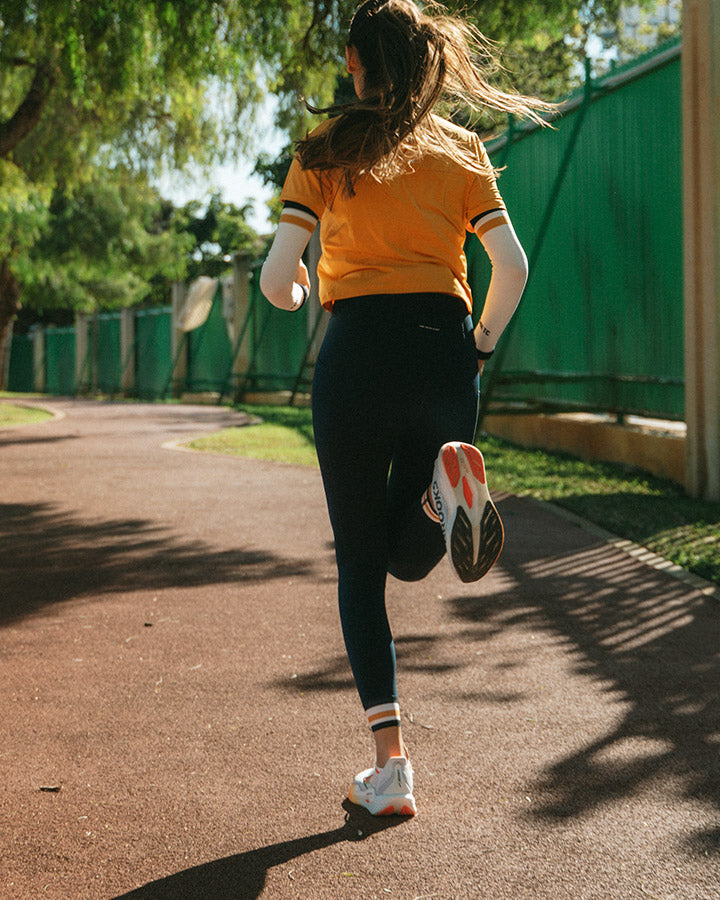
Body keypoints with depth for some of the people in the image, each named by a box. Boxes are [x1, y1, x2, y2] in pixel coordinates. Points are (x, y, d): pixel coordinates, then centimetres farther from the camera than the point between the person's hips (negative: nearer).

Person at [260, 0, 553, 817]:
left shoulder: (326, 151, 3)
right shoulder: (462, 151, 10)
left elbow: (277, 279, -3)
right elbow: (512, 268, 1)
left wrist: (293, 294, 20)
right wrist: (478, 351, 14)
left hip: (359, 351, -3)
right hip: (442, 349, 3)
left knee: (360, 561, 7)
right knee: (409, 556, 18)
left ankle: (389, 766, 0)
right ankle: (447, 481, -19)